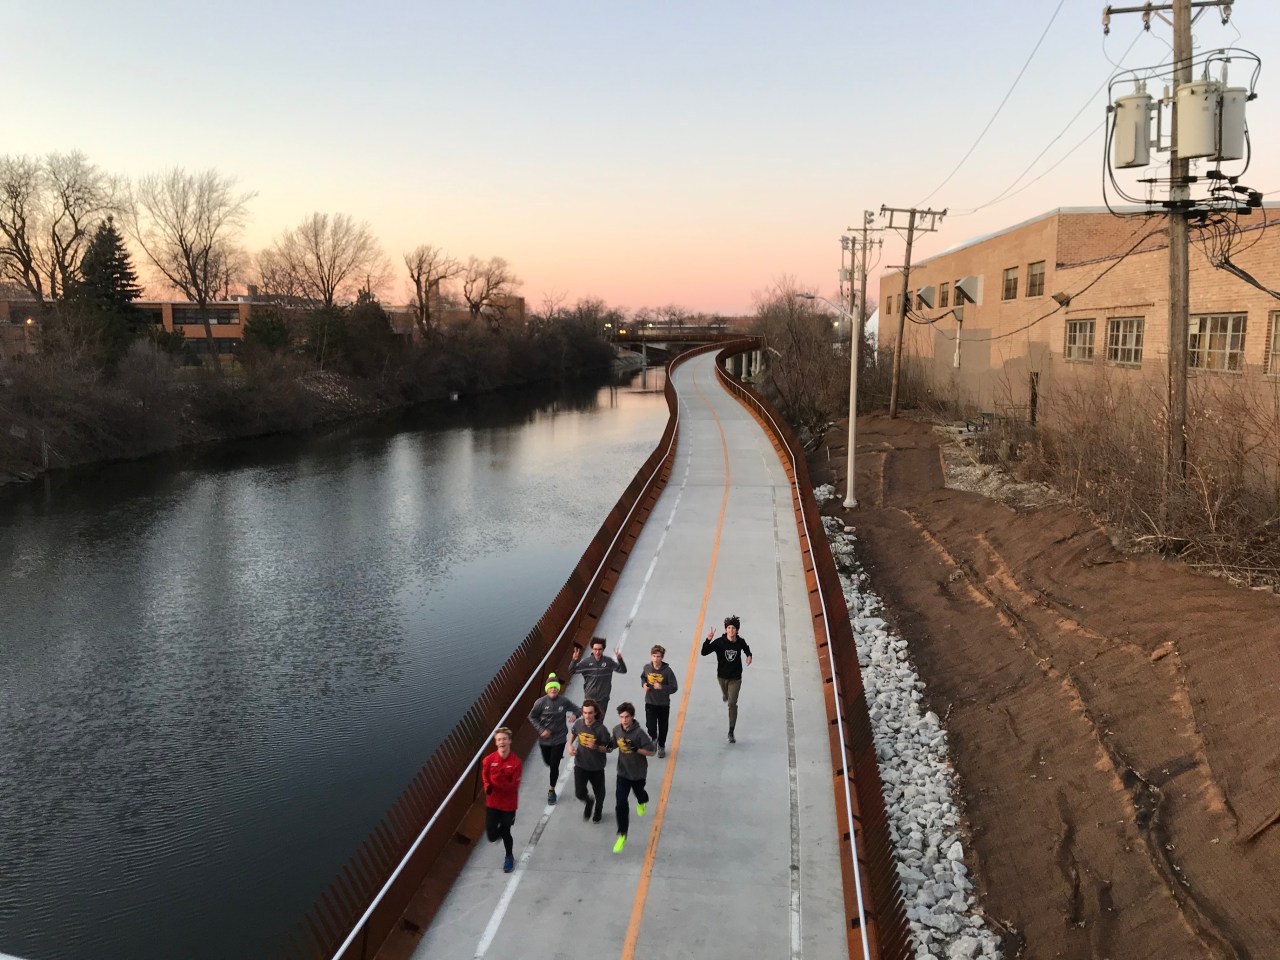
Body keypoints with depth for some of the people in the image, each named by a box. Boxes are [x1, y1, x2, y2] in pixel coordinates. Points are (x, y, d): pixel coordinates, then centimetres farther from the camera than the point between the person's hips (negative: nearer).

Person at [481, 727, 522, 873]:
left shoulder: (516, 762, -18)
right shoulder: (489, 760, -12)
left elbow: (514, 786, -16)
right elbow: (484, 775, 7)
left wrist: (500, 780, -34)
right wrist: (487, 786, -14)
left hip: (508, 804, -2)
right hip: (492, 802, 2)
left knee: (506, 833, 12)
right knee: (491, 836, 1)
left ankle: (509, 858, 41)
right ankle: (500, 830, 40)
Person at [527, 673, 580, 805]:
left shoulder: (564, 701, -13)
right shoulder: (541, 702, -14)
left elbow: (577, 709, 0)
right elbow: (532, 717, -3)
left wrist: (575, 715, -23)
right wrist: (541, 730, -13)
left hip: (559, 739, -1)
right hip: (544, 739, 1)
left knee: (554, 765, -1)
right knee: (548, 763, 19)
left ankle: (551, 790, 20)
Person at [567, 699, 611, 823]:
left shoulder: (601, 729, -24)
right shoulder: (578, 723, -13)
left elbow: (608, 749, -15)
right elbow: (573, 733, 11)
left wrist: (596, 747, -33)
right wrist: (570, 745, -4)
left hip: (596, 767, -2)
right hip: (580, 765, 2)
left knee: (599, 792, 18)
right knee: (579, 793, 1)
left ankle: (598, 810, 50)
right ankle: (588, 803, 37)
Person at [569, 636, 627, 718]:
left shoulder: (608, 661, -4)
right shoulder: (586, 661, -7)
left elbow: (623, 670, -3)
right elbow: (571, 672, -7)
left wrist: (620, 659, -21)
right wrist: (574, 660, -26)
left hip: (603, 699, 0)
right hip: (589, 698, 0)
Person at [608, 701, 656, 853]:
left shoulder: (639, 733, -27)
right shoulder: (617, 730, -12)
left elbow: (651, 752, -21)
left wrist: (635, 749, -35)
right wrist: (610, 746, -16)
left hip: (638, 772, -2)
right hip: (623, 772, 2)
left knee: (638, 792, 28)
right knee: (621, 803, -5)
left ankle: (642, 802, 66)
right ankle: (622, 834, 8)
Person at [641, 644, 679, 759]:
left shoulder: (667, 671, -17)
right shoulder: (647, 668, -7)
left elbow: (674, 688, -13)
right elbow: (643, 677, 15)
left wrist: (662, 687, -26)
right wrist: (644, 684, -5)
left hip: (664, 704, -1)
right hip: (650, 703, 1)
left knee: (663, 727, 13)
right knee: (650, 726, -11)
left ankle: (661, 747, 38)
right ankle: (654, 738, 24)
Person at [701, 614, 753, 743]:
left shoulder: (740, 642, -10)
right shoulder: (719, 642, -17)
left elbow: (746, 649, 15)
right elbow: (704, 652, -22)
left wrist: (749, 656, -6)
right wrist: (708, 640, -37)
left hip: (735, 678, -1)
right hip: (722, 676, 1)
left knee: (732, 704, -6)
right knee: (726, 697, 25)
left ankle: (731, 732, 3)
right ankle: (725, 694, 66)